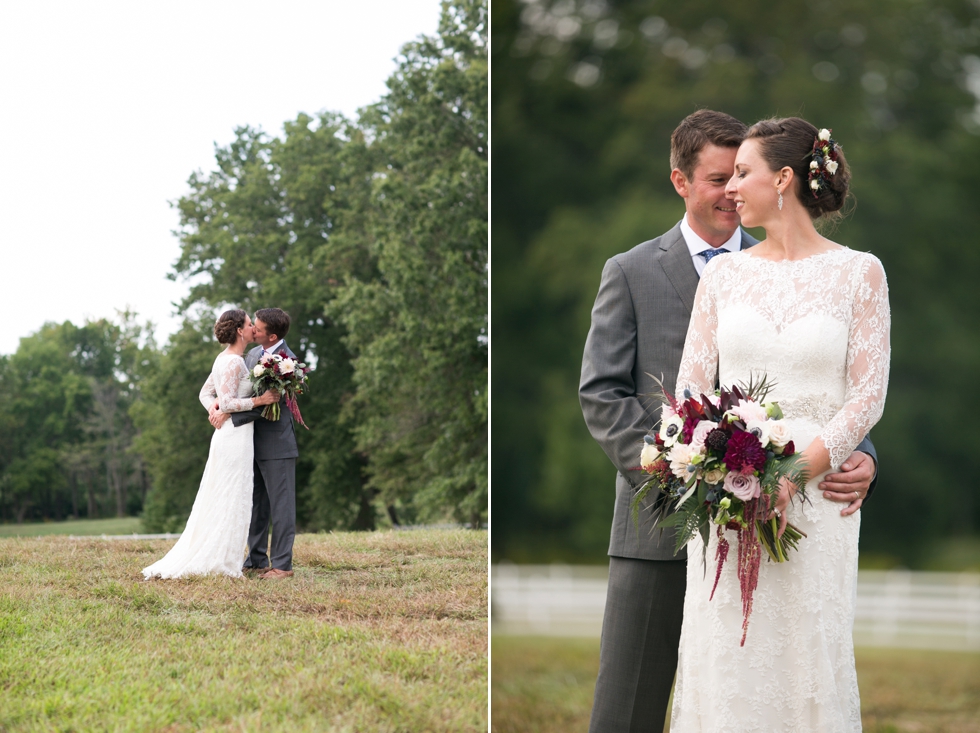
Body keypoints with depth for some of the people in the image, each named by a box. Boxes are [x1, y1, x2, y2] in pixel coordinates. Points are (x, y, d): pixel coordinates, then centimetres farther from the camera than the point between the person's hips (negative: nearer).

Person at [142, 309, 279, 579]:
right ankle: (219, 562, -1)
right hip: (237, 436, -10)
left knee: (216, 500, 13)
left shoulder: (223, 359, 13)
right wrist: (259, 400, -17)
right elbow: (227, 402, -22)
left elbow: (205, 394, 19)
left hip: (225, 435, 10)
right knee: (231, 500, -4)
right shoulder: (234, 362, -16)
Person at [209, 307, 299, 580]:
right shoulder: (254, 354, 9)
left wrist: (228, 413, -22)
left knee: (280, 504, -1)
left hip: (276, 444, -8)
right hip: (254, 442, 8)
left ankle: (282, 564, 3)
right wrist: (218, 403, -10)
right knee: (255, 504, 13)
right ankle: (257, 561, 21)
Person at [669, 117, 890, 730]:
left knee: (809, 651, -1)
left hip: (817, 491, -2)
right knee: (723, 652, 0)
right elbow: (691, 385, 8)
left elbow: (869, 394, -4)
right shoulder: (724, 273, 10)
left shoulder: (858, 272, 1)